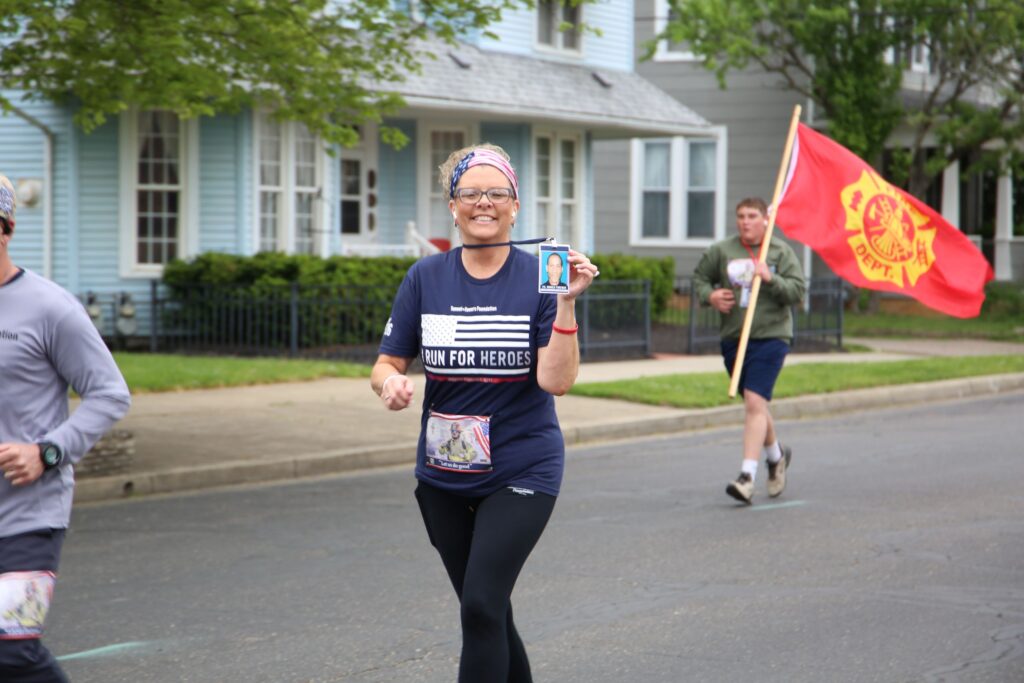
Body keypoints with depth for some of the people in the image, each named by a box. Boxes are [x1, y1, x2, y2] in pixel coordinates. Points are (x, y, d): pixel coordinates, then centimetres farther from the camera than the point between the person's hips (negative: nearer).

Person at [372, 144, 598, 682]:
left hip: (522, 471, -4)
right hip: (444, 476, 4)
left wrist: (566, 302, -26)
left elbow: (557, 380, -16)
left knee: (481, 605, -16)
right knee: (486, 612, 14)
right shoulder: (426, 278, 0)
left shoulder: (540, 277, -7)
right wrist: (390, 382, -19)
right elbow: (387, 364, 3)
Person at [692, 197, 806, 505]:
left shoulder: (781, 252, 0)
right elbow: (699, 276, 17)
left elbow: (798, 290, -5)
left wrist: (771, 279, -20)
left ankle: (747, 475, -20)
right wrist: (709, 295, -3)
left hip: (771, 337, -4)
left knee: (755, 402, -17)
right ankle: (776, 455, 43)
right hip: (733, 338, 4)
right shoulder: (721, 251, 5)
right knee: (754, 404, 16)